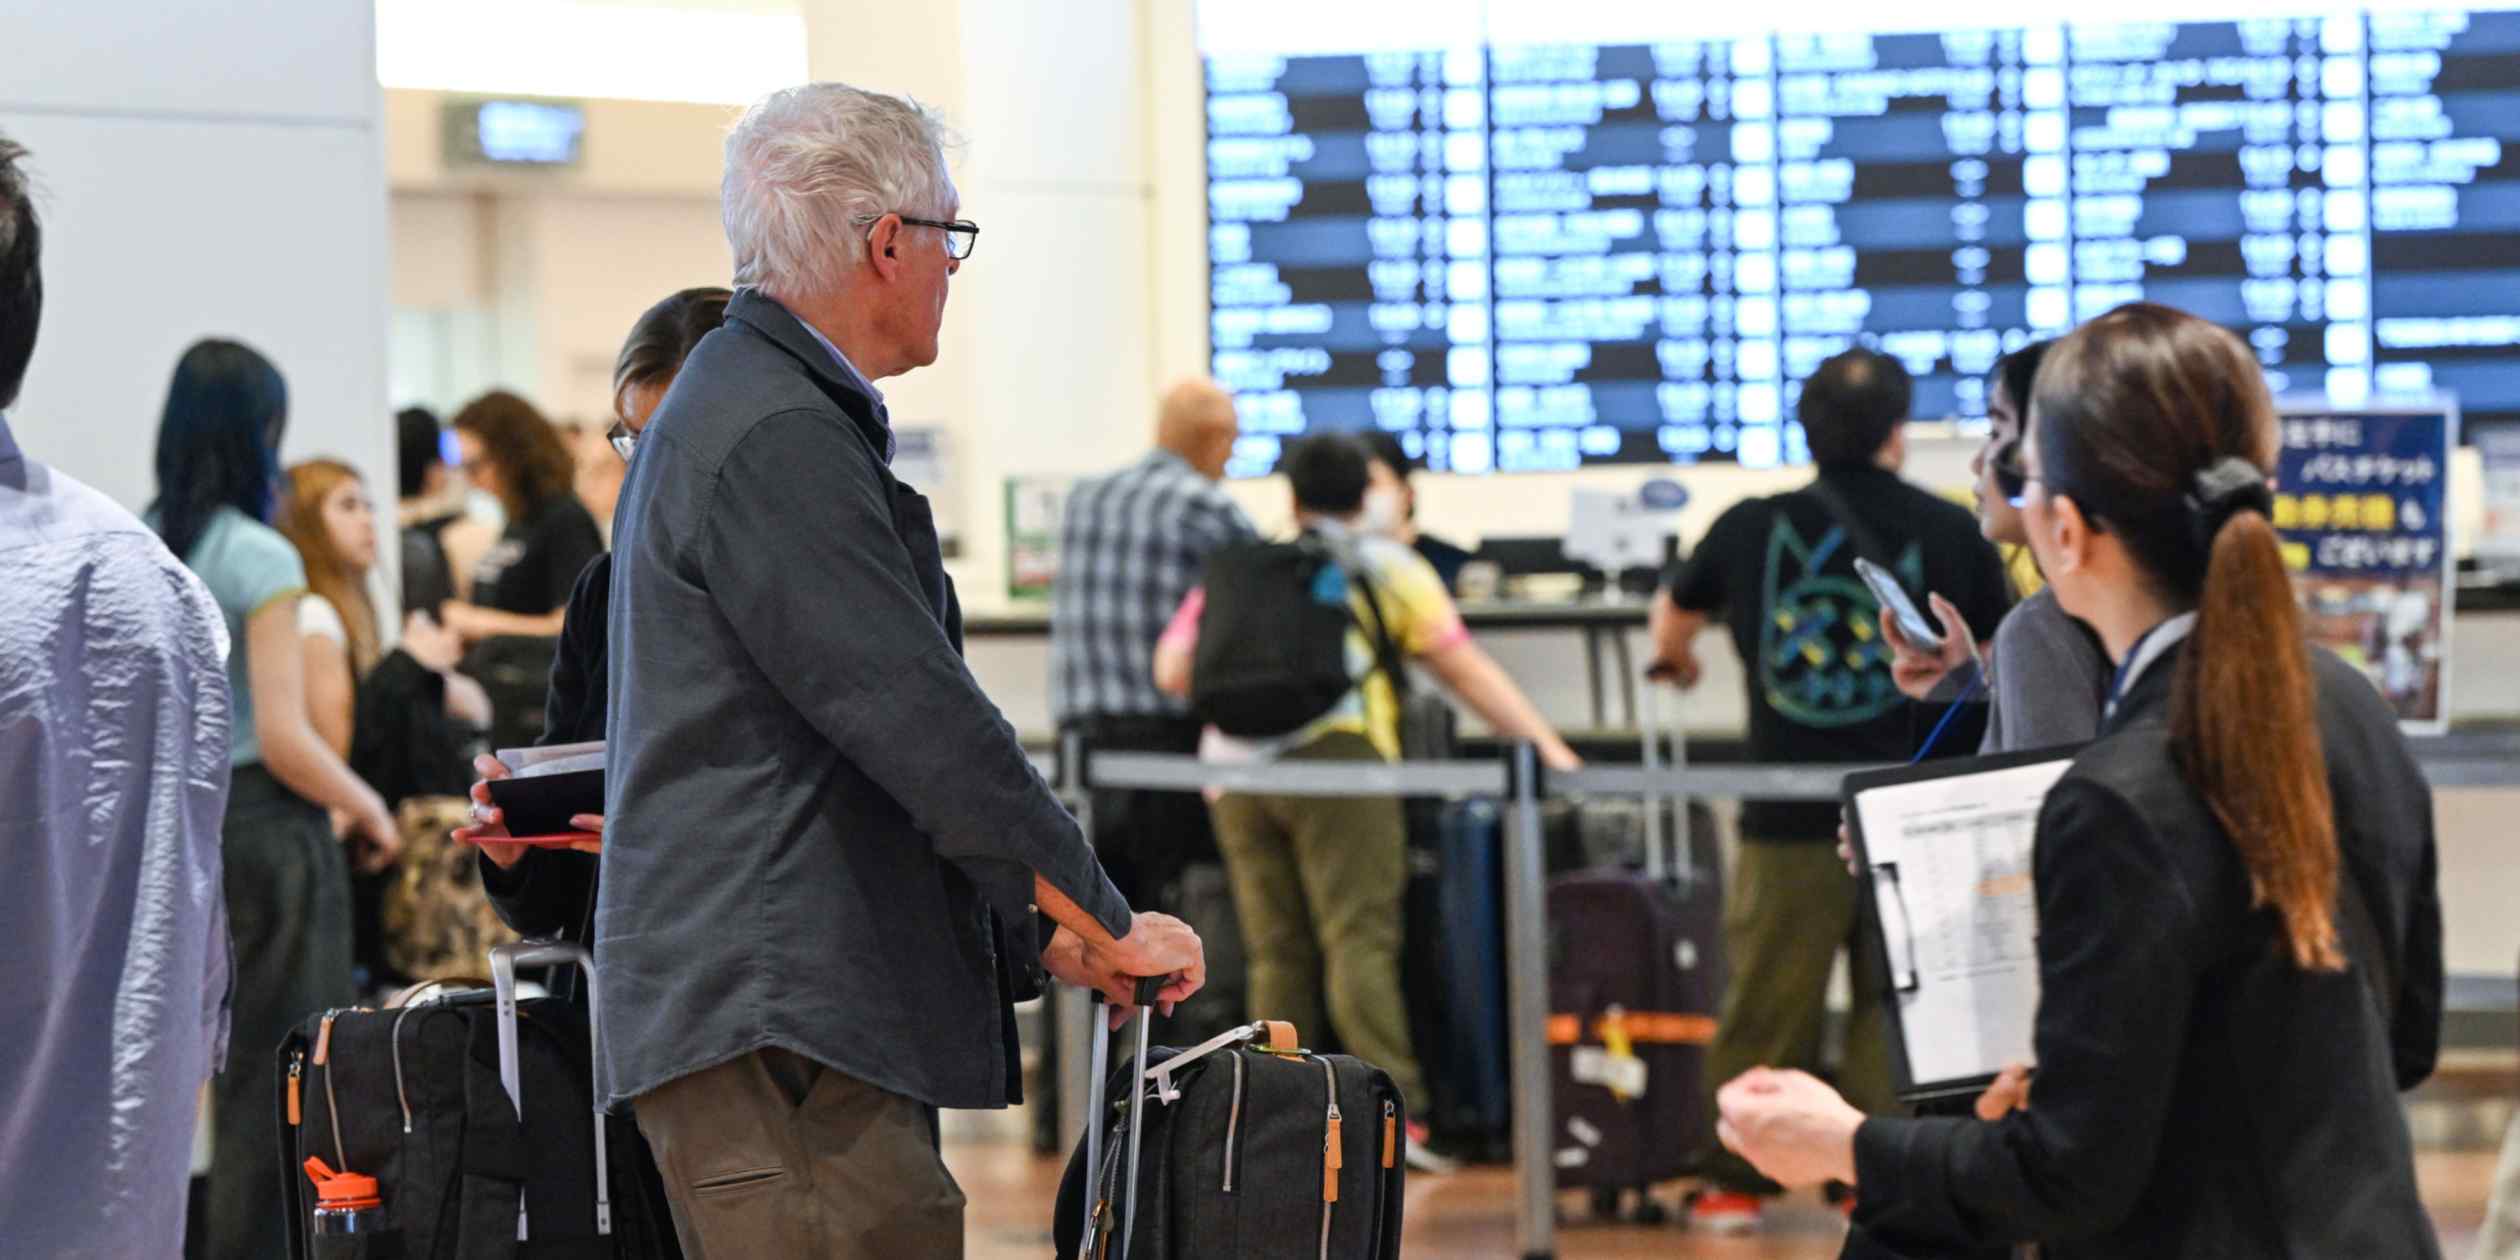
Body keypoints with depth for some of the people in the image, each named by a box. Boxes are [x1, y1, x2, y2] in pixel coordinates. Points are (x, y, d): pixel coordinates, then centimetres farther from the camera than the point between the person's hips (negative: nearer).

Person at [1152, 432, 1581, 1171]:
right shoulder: (1386, 568, 13)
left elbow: (1172, 672, 12)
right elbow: (1464, 669, 8)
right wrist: (1544, 745, 8)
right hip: (1334, 754, -3)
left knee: (1277, 952, 6)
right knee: (1359, 939, -10)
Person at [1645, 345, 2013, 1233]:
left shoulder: (1751, 528, 3)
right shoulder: (1946, 530, -1)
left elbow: (1674, 615, 23)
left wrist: (1674, 661, 47)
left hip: (1788, 816, 1)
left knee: (1765, 1001, 8)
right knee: (1895, 1002, 7)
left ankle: (1737, 1182, 14)